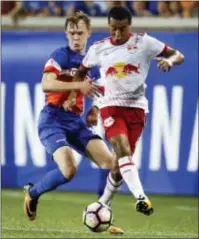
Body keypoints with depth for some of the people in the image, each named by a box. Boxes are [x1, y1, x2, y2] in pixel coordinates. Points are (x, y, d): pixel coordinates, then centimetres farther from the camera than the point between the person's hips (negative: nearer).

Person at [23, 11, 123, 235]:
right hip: (53, 120, -7)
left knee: (109, 163, -9)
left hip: (76, 122, 7)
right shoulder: (61, 55, -7)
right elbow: (46, 84, -23)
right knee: (69, 170, -25)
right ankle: (32, 192, 5)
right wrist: (78, 85, -25)